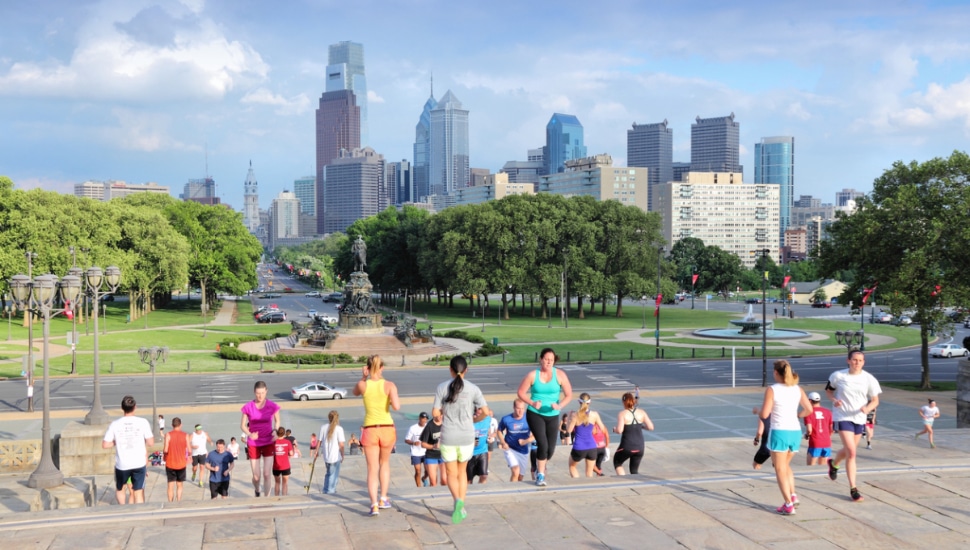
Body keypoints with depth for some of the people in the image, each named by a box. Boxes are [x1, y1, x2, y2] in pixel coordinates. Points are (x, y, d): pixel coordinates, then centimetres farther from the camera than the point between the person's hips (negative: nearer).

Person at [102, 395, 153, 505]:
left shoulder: (114, 425, -7)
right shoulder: (143, 422, -9)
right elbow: (150, 443, -5)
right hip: (139, 464, 0)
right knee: (138, 493, 5)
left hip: (122, 465, 0)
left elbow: (105, 445, -5)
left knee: (119, 489, 24)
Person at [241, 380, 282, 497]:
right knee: (256, 476, 5)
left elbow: (277, 420, 10)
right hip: (253, 444, 0)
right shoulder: (248, 407, -8)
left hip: (268, 443, 0)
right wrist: (249, 434, -19)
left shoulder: (272, 406, -7)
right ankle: (257, 492, 37)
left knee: (267, 474, -7)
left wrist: (275, 430, -9)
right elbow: (243, 425, 1)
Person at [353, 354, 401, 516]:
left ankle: (374, 504, -10)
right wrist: (396, 401, 1)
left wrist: (363, 377, 8)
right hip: (387, 429, 0)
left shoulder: (362, 385, -4)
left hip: (370, 430, 0)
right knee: (384, 463, 25)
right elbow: (396, 407, -20)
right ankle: (383, 499, 23)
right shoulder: (389, 385, -9)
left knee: (372, 469, 5)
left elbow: (355, 392, 20)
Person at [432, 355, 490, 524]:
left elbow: (435, 413, -7)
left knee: (451, 473, 10)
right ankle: (461, 507, 21)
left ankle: (458, 500, -16)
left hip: (448, 437, -1)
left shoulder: (442, 387, -5)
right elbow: (485, 412, -6)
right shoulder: (473, 389, -3)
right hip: (467, 436, 1)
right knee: (462, 471, 21)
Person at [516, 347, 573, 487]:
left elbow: (568, 394, -2)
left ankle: (540, 468, 36)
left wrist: (560, 405, -19)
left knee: (551, 448, 5)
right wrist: (532, 403, -17)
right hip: (535, 414, -2)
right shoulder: (533, 375, -7)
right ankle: (540, 474, 5)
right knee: (543, 444, -16)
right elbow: (521, 393, -2)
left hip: (553, 416, 2)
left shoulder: (560, 375, -4)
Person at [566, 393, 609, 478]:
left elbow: (569, 430, -5)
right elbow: (603, 429, 4)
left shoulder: (575, 415, -12)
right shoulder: (594, 414, -6)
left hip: (579, 448, -2)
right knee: (589, 473, 16)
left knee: (572, 466, 24)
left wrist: (569, 418, 8)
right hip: (592, 447, 2)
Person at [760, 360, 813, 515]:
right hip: (795, 431, 5)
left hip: (779, 432, -5)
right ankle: (793, 495, 13)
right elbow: (809, 410, 7)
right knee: (785, 465, 25)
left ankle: (789, 505, 1)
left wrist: (758, 410, 8)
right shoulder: (798, 389, 5)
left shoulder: (771, 390, -10)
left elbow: (764, 414, -13)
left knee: (780, 470, 5)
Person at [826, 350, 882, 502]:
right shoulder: (838, 376, -7)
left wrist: (868, 408, -21)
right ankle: (853, 489, -8)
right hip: (843, 417, -4)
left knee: (848, 450, 19)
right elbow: (828, 390, 9)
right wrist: (834, 400, -12)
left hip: (859, 418, 4)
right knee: (851, 452, -14)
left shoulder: (869, 379, -5)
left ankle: (833, 464, 53)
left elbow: (875, 400, 1)